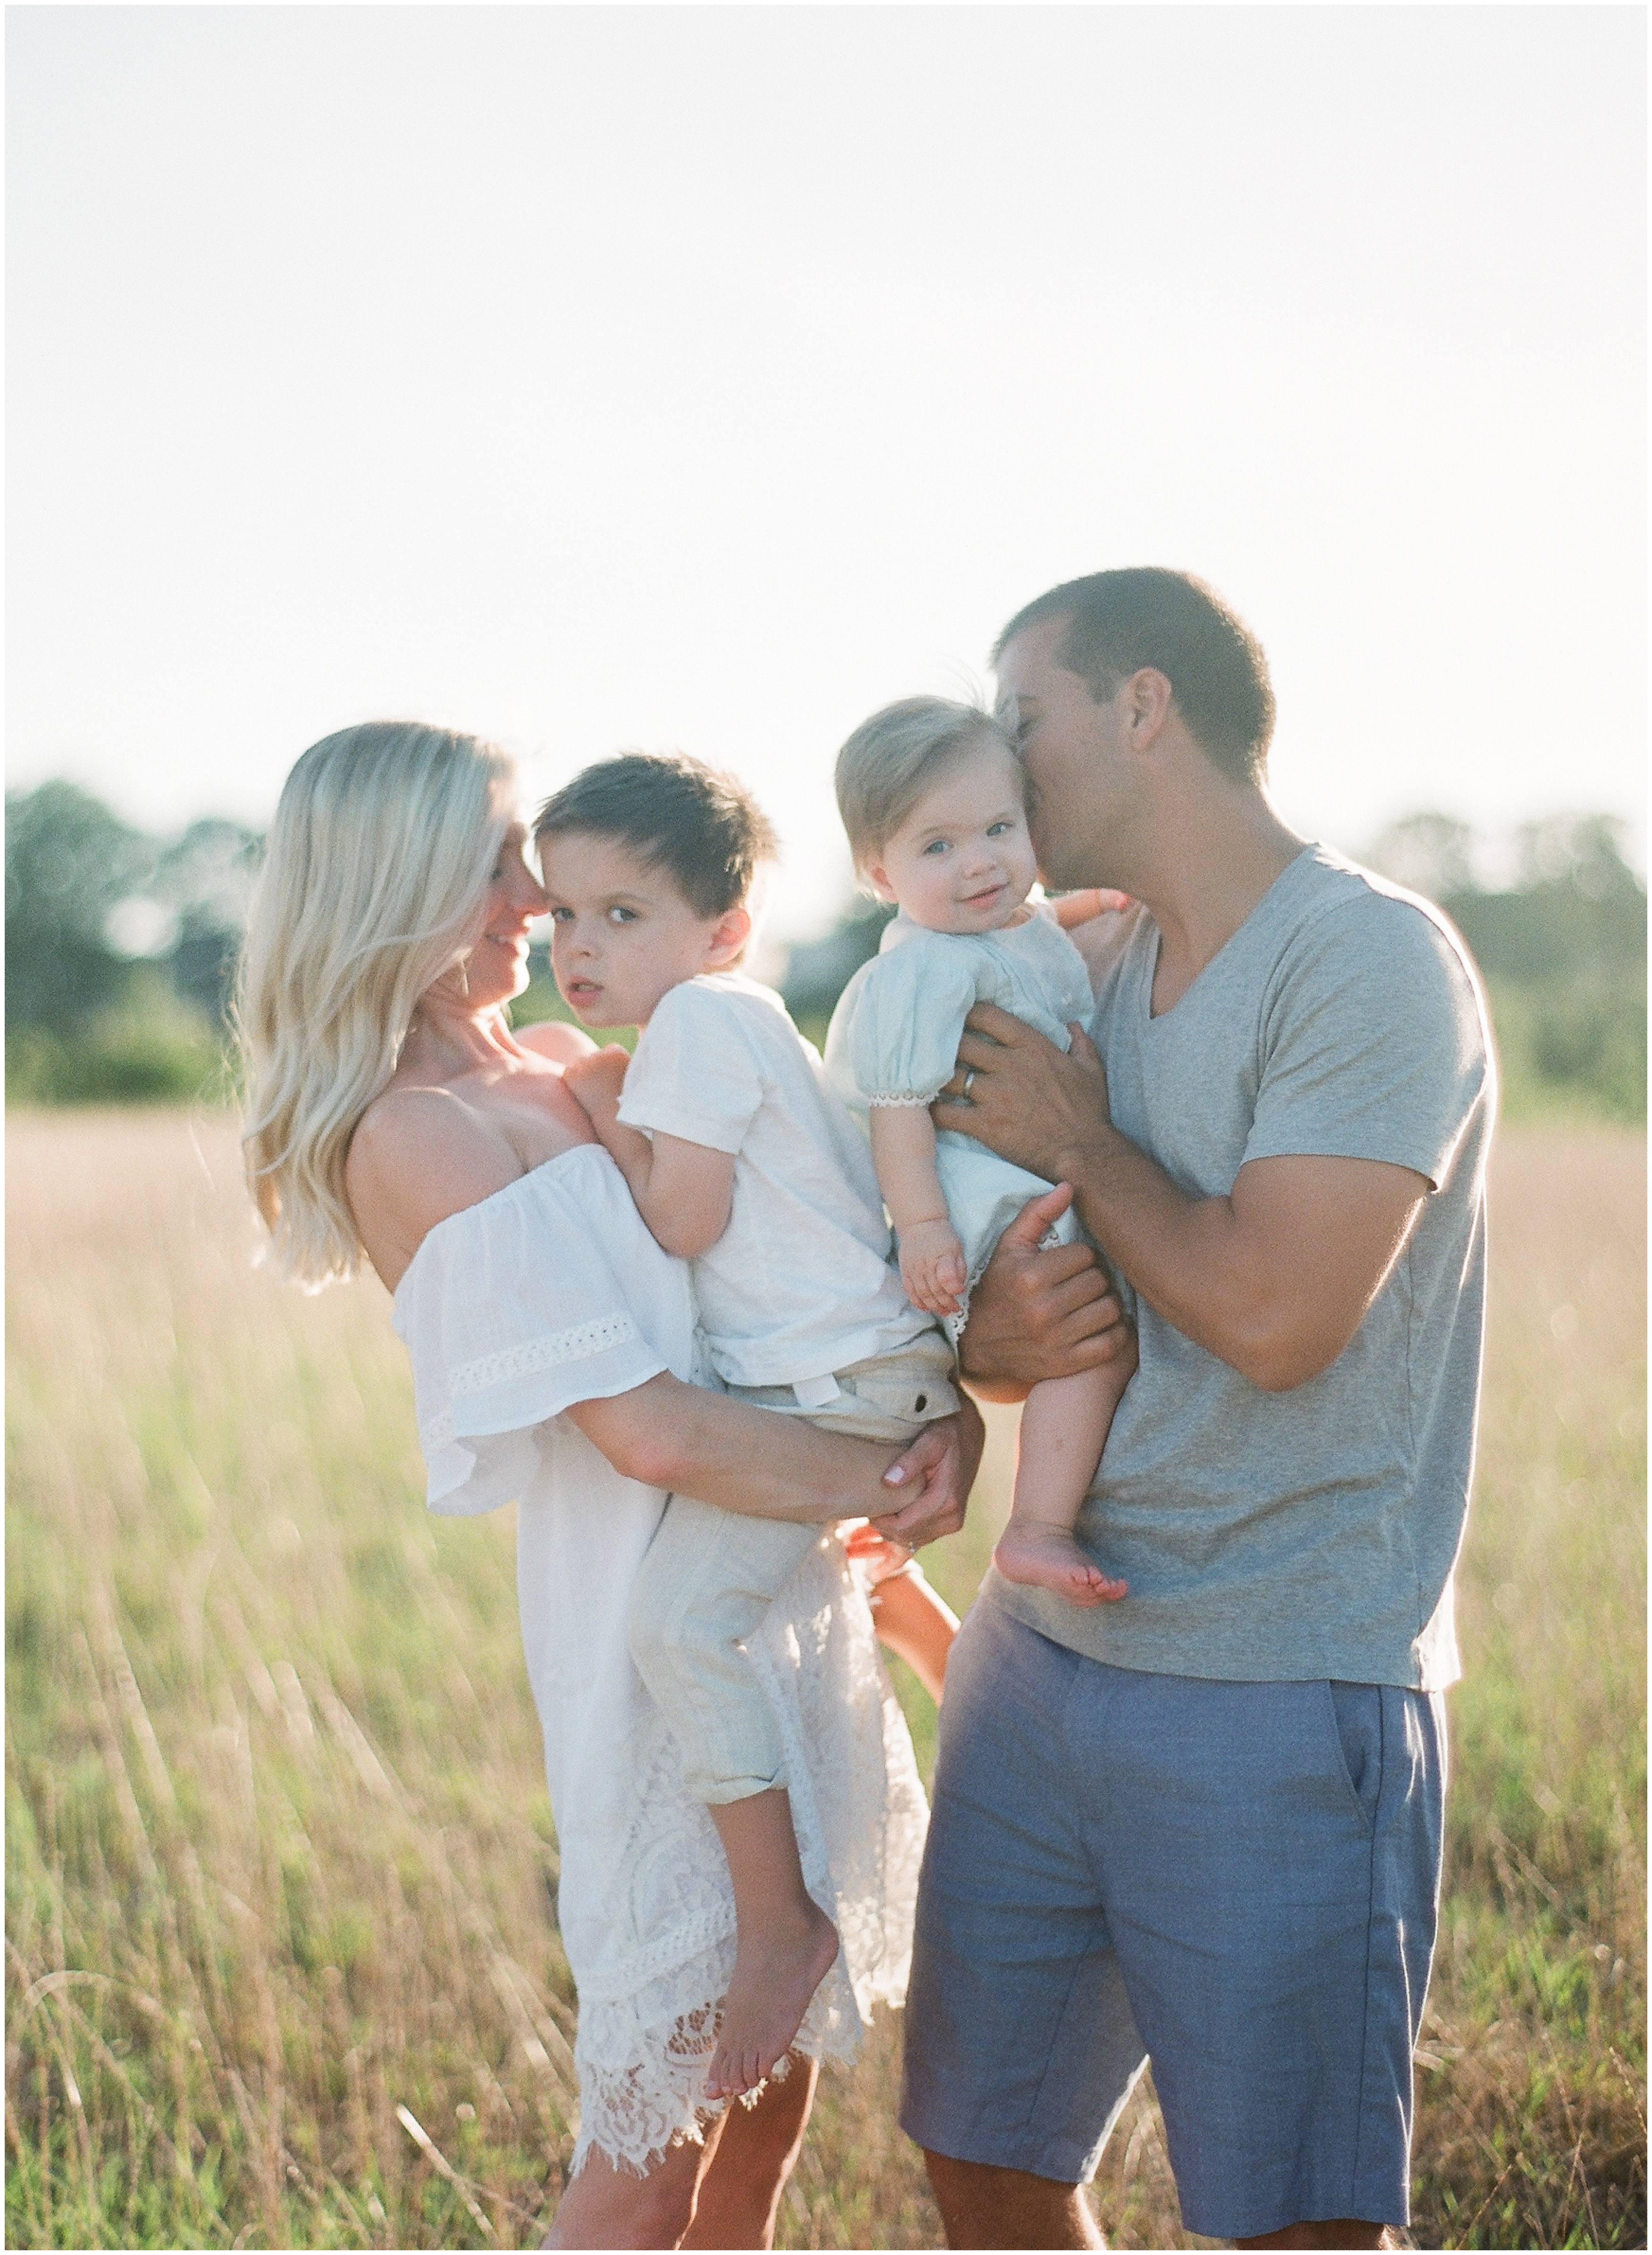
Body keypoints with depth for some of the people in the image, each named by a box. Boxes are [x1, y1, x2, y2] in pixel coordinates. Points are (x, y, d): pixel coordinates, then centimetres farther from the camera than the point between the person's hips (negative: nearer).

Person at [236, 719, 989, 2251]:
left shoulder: (564, 1069, 11)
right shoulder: (416, 1140, -16)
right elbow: (649, 1429, -22)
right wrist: (886, 1490, -13)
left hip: (793, 1606, 9)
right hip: (663, 1654, -8)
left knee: (767, 2118, 17)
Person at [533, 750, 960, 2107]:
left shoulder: (699, 1019, -11)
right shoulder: (735, 1022, 20)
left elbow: (687, 1217, -18)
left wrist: (610, 1119, -5)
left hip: (830, 1381, -11)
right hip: (858, 1369, 11)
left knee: (680, 1620, -24)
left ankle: (781, 1921, -22)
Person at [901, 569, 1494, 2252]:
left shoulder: (1370, 962, -12)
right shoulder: (1088, 974, 12)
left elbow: (1273, 1317, -22)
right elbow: (982, 1300, 16)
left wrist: (1082, 1142, -8)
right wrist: (990, 1339, -8)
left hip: (1284, 1697, -7)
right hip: (1043, 1655, 8)